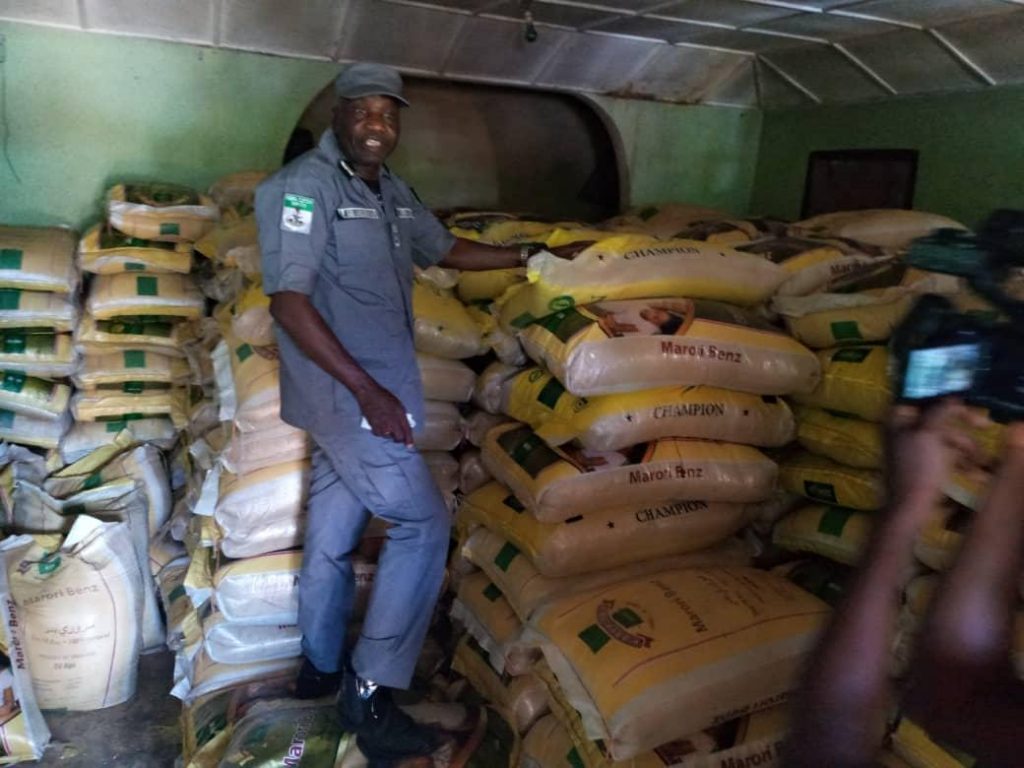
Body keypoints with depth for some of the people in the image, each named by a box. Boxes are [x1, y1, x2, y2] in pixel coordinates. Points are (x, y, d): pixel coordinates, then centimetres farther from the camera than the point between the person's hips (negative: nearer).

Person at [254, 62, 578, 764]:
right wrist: (366, 389, -23)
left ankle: (322, 667, 36)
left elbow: (445, 249, 27)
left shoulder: (392, 191, 12)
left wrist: (528, 256, 23)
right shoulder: (303, 187, -13)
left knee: (335, 531, 18)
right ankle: (370, 691, 4)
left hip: (374, 390, 8)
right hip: (344, 391, -8)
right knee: (423, 522, -9)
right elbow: (289, 302, -19)